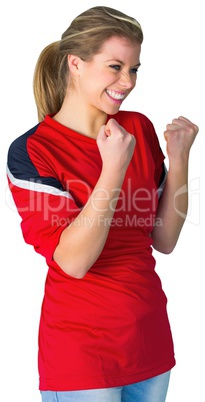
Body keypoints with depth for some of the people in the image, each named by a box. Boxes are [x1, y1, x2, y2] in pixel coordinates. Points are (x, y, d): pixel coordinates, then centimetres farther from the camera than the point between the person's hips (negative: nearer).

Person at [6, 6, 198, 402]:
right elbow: (73, 261, -21)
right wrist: (114, 169, -28)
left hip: (149, 335, 5)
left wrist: (179, 158, -9)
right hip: (81, 346, -5)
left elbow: (164, 240, 3)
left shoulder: (139, 128, 1)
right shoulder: (31, 151, -14)